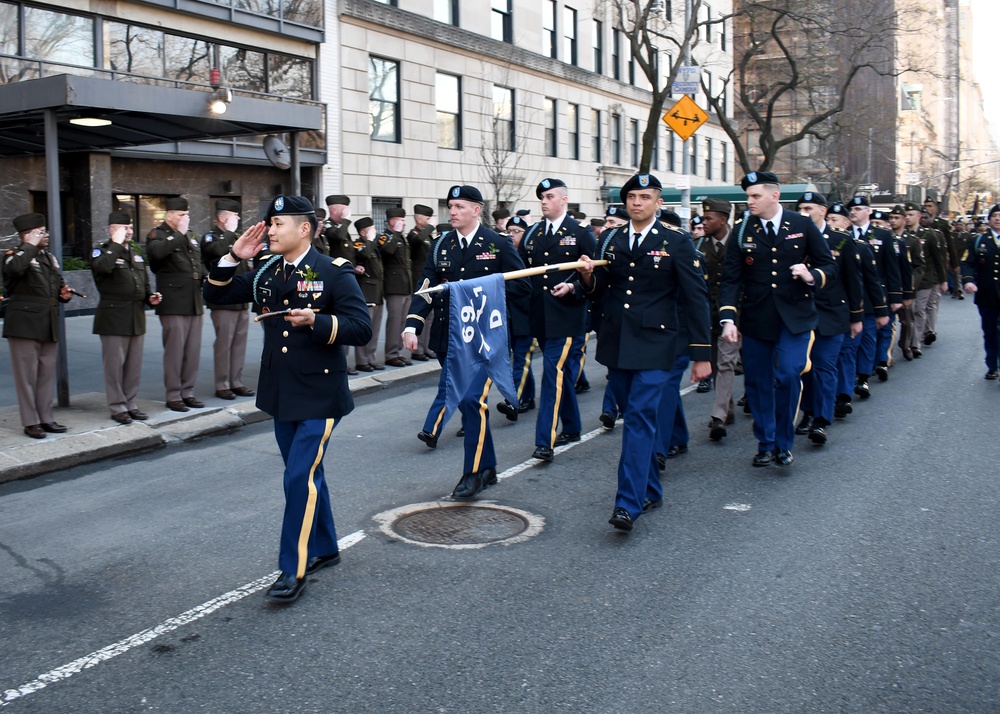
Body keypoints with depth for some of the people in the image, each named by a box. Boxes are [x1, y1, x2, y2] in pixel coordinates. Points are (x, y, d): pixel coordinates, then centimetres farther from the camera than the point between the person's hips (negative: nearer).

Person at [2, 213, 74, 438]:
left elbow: (58, 284, 28)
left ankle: (46, 418, 19)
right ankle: (31, 422, 6)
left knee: (47, 373, 11)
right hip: (25, 324, -7)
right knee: (27, 375, -1)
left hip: (49, 325, 7)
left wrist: (64, 293, 6)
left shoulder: (50, 257, 17)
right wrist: (30, 246, -19)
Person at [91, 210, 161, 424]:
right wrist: (116, 244, -19)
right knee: (115, 364, -2)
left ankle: (130, 403, 19)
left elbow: (144, 282, 24)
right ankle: (117, 407, 6)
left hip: (137, 317, 7)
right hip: (113, 318, -6)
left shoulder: (136, 254, 18)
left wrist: (150, 297, 5)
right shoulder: (102, 251, -3)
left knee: (134, 364, 10)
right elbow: (102, 266, -28)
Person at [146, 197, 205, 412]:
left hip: (195, 303, 7)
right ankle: (173, 396, 5)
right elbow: (157, 251, -27)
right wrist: (178, 233, -18)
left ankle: (187, 392, 18)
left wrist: (205, 277, 9)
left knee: (193, 350, 9)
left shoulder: (190, 237, 19)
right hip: (174, 303, -7)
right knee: (174, 351, -4)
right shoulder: (157, 235, -3)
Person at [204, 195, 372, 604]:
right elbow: (215, 295, 12)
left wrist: (317, 320, -29)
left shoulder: (333, 273, -9)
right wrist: (234, 258, -3)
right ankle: (324, 549, 34)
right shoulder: (266, 274, 9)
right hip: (280, 395, 7)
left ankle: (293, 571, -1)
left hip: (320, 396, -7)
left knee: (300, 477, -10)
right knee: (307, 475, 17)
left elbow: (362, 329, -16)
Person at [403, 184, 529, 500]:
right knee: (453, 391, 10)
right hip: (448, 335, 5)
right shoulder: (441, 245, 7)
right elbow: (426, 287, 1)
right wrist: (412, 326, -12)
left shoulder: (498, 245, -3)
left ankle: (476, 471, -2)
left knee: (472, 398, -16)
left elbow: (521, 286, -3)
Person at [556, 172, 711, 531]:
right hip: (615, 343, 5)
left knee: (640, 418, -13)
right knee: (633, 418, 13)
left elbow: (695, 297, -3)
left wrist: (702, 353, -5)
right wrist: (586, 277, -16)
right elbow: (597, 290, 9)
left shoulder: (676, 242, -2)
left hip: (653, 344, -5)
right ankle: (650, 492, 27)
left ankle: (628, 504, -14)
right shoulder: (609, 241, 10)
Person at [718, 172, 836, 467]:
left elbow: (829, 267, 5)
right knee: (757, 383, 6)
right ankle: (766, 444, 24)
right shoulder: (742, 231, 1)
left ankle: (784, 443, 5)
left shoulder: (803, 226, 0)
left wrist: (812, 275, -18)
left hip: (794, 317, -2)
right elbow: (730, 278, -2)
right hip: (755, 318, 2)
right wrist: (728, 319, -14)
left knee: (788, 375, -15)